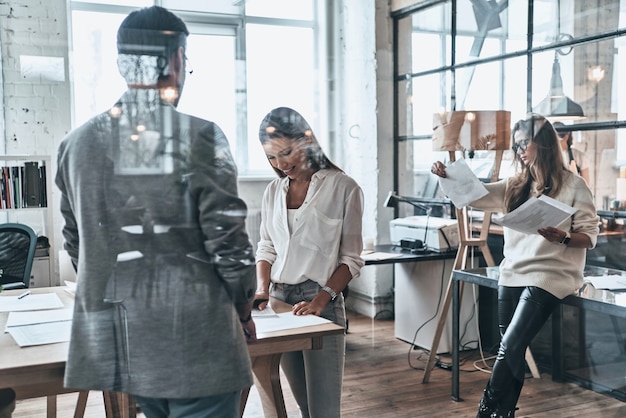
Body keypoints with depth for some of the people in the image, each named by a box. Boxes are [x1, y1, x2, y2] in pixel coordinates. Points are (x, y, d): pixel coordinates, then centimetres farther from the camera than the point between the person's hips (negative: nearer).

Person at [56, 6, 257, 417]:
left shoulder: (77, 143, 4)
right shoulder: (200, 137, -13)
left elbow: (75, 244, 11)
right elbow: (228, 241, -12)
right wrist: (244, 311, 3)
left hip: (112, 343, 6)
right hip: (193, 343, -6)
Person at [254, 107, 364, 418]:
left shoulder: (343, 188, -6)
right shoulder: (274, 190, 10)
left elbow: (351, 259, -6)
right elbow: (266, 248, 15)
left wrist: (321, 299, -17)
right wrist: (262, 289, -2)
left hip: (321, 303, -5)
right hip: (279, 301, 5)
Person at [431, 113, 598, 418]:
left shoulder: (573, 186, -1)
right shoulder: (515, 185, 13)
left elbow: (590, 237, -2)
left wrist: (561, 237, -22)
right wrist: (447, 177, -13)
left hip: (547, 276, -5)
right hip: (512, 275, 5)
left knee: (510, 347, -12)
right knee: (512, 352, 7)